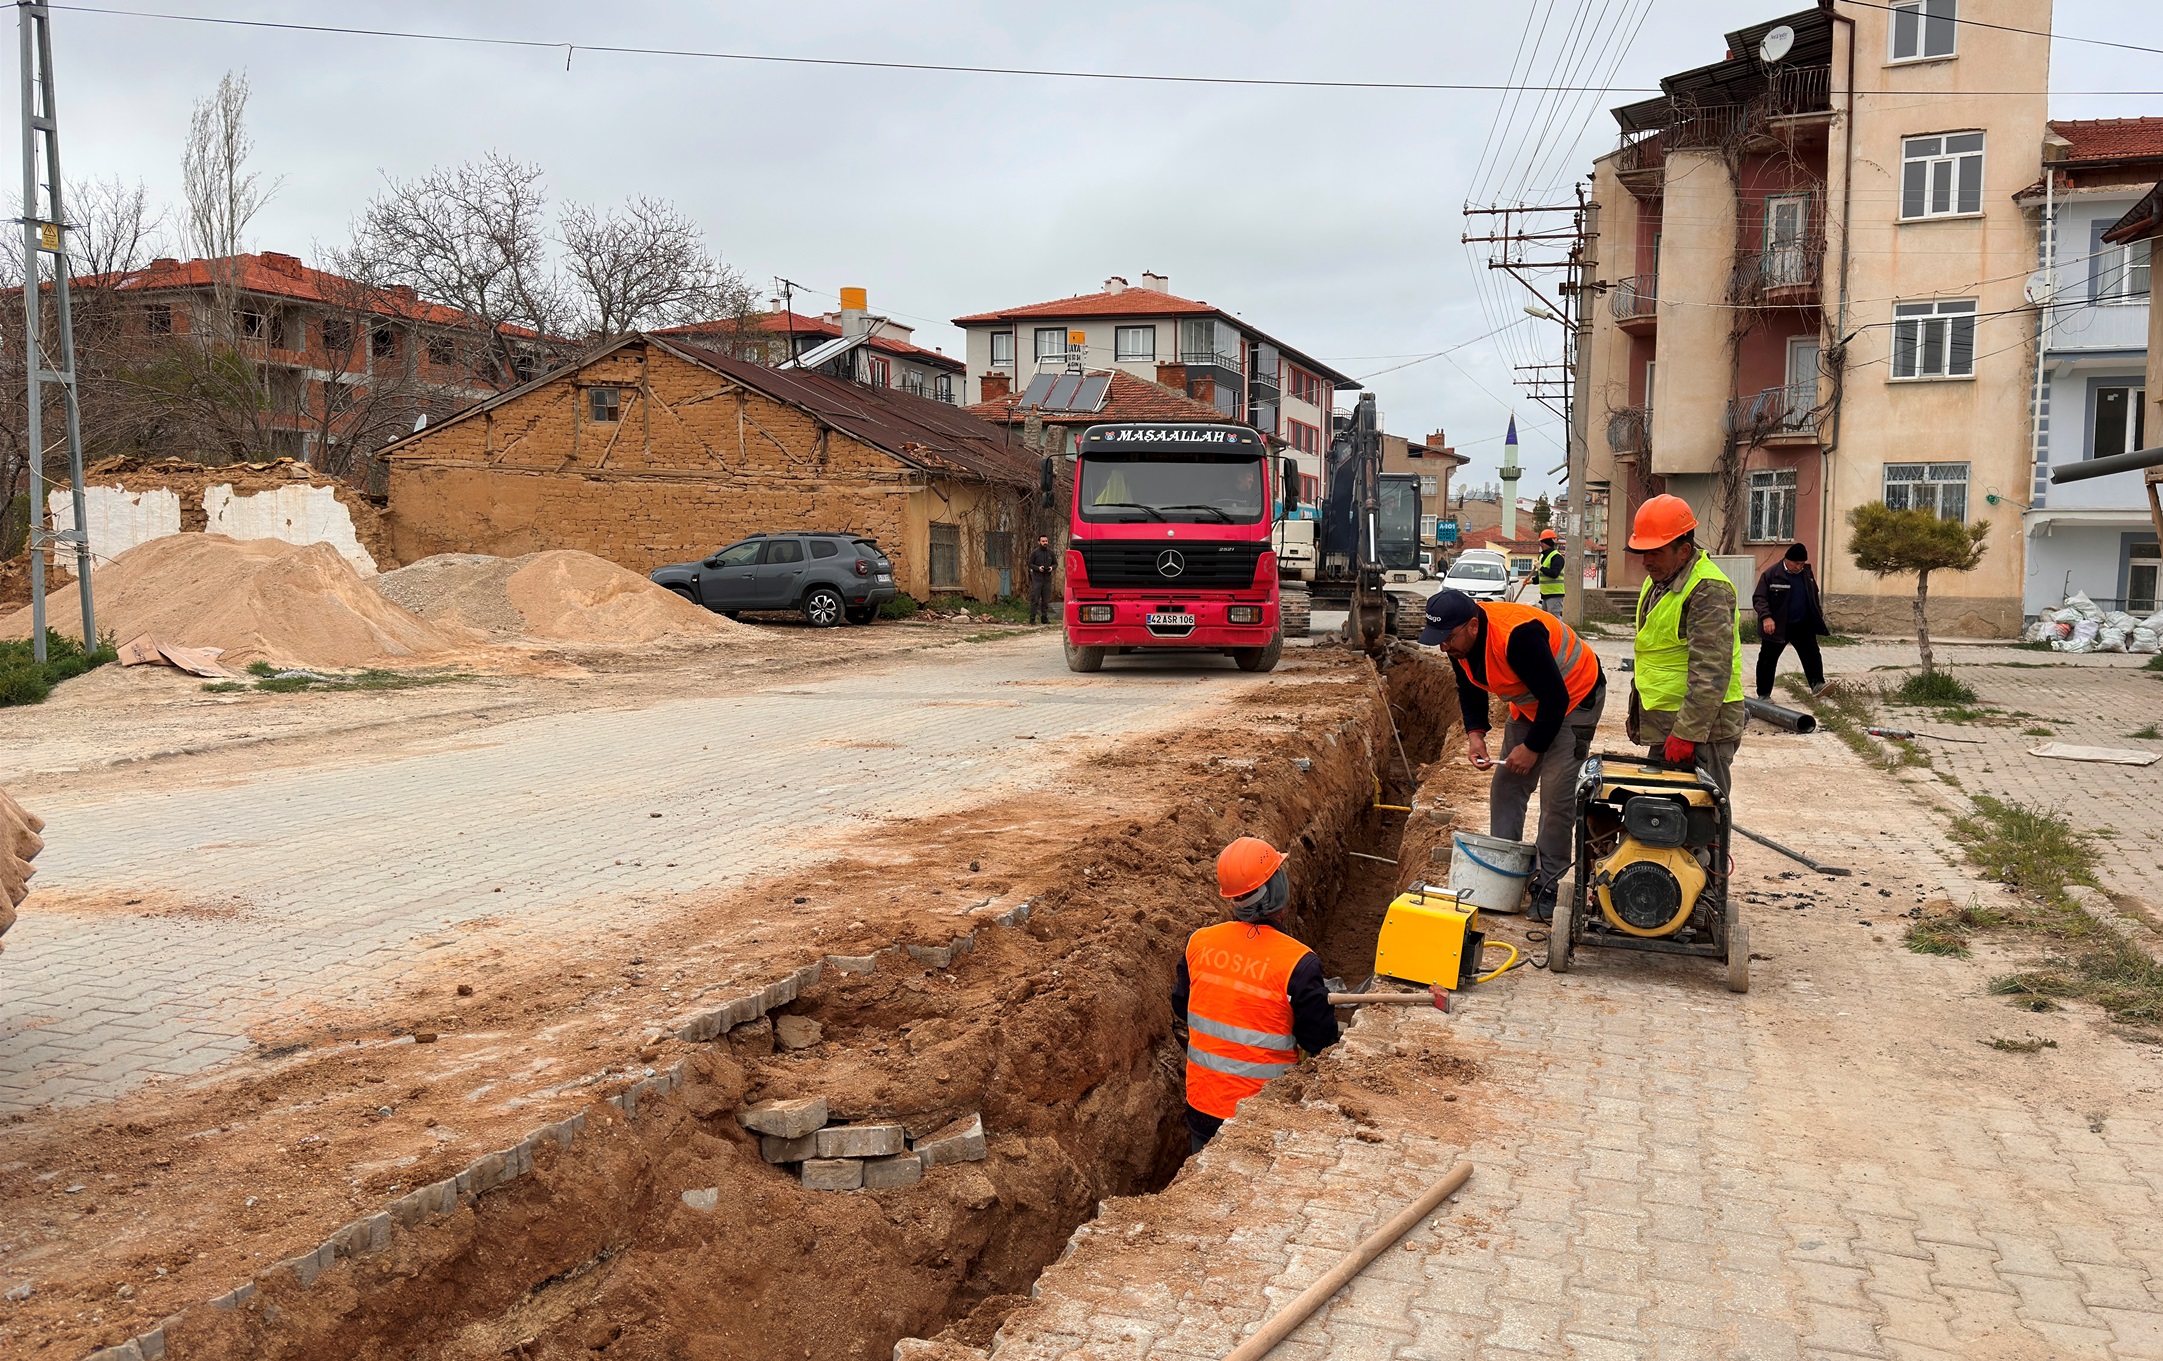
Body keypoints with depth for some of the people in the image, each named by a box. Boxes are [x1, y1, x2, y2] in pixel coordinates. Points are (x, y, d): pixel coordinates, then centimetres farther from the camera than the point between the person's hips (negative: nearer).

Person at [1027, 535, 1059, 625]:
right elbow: (1030, 564, 2)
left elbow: (1056, 563, 16)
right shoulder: (1035, 553, -1)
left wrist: (1052, 567, -6)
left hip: (1047, 580, 3)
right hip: (1037, 579, -3)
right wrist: (1038, 568, -14)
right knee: (1035, 599, -6)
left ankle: (1044, 618, 14)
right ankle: (1032, 618, -3)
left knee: (1046, 600, 7)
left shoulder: (1051, 553, 9)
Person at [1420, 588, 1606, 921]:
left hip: (1574, 698, -8)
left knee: (1557, 793, -13)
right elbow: (1470, 690, 6)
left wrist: (1533, 748, -23)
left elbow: (1555, 697, -31)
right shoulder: (1459, 640, -11)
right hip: (1530, 704, 8)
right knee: (1506, 787, 5)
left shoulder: (1517, 635, -38)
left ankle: (1547, 884, -3)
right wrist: (1475, 734, -9)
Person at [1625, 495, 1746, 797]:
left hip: (1700, 727, -10)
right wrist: (1637, 716, 25)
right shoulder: (1657, 581, 15)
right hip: (1662, 726, 10)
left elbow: (1710, 674, -24)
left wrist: (1687, 733, -25)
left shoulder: (1708, 590, -18)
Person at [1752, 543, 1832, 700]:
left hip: (1803, 625, 4)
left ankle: (1817, 684, -8)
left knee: (1812, 654, -7)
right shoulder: (1771, 574, -11)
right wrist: (1766, 617, -26)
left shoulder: (1807, 574, 6)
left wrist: (1819, 616, 17)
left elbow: (1814, 598, 20)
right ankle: (1763, 694, 11)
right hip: (1777, 626, -4)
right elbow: (1758, 598, -13)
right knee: (1768, 659, 3)